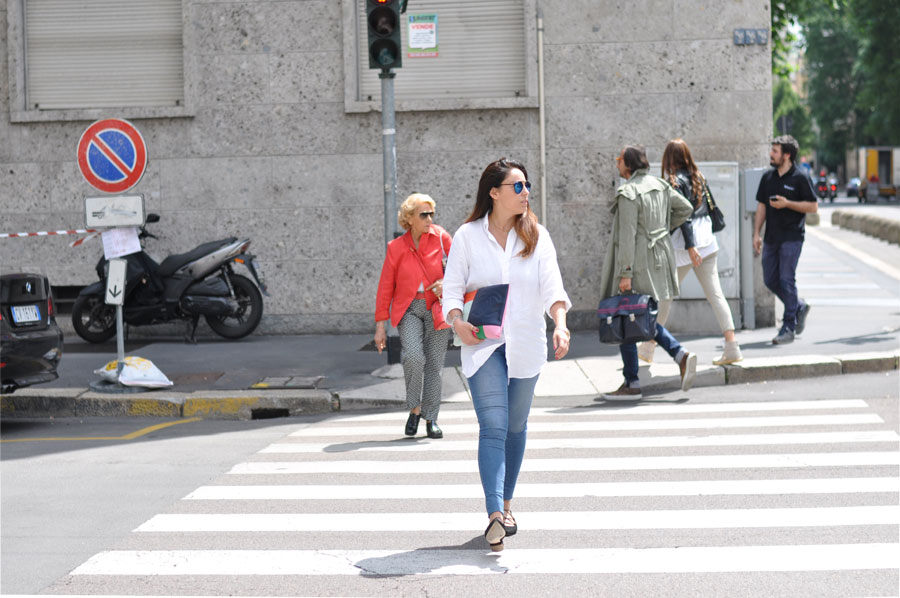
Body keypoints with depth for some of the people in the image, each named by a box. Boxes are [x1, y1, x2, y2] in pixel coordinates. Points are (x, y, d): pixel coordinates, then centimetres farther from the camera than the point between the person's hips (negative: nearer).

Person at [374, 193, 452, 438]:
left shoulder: (440, 236, 0)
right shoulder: (396, 247, -1)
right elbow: (385, 288, 3)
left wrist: (446, 282, -10)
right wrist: (380, 325, 2)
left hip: (435, 308, 1)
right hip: (408, 309, -1)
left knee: (434, 363, 1)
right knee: (414, 356, -22)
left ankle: (431, 418, 15)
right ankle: (414, 409, -2)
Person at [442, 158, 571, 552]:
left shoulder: (536, 236, 4)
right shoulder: (467, 236, 0)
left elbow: (552, 286, -5)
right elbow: (452, 286, 1)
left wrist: (560, 324, -23)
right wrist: (457, 321, -18)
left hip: (526, 345, 3)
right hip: (483, 345, -3)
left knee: (516, 427, 12)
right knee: (493, 427, -14)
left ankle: (505, 503, 29)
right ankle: (496, 515, -23)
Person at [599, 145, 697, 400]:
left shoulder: (628, 193, -17)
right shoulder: (659, 185, 8)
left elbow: (627, 236, -21)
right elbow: (685, 208, 16)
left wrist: (625, 273, -21)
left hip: (637, 261, -9)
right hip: (658, 258, 9)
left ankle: (631, 384, 5)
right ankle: (681, 356, 1)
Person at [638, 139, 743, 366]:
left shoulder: (675, 181, -10)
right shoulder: (698, 177, 11)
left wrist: (690, 246, -21)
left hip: (684, 245, -6)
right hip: (707, 241, 6)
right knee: (715, 294, 3)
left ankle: (648, 347, 16)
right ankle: (732, 346, -6)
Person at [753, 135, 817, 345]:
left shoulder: (800, 178, -8)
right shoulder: (768, 177, 9)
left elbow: (813, 207, -7)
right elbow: (761, 206, 13)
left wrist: (787, 203, -17)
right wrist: (756, 234, 7)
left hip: (792, 237, -6)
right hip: (771, 237, 6)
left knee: (786, 279, -7)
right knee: (770, 279, 7)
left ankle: (788, 327, -1)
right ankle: (799, 307, 29)